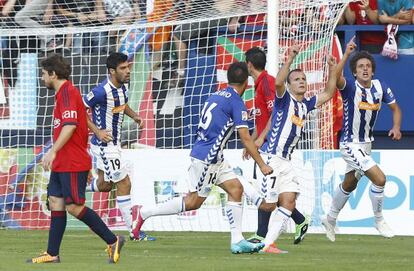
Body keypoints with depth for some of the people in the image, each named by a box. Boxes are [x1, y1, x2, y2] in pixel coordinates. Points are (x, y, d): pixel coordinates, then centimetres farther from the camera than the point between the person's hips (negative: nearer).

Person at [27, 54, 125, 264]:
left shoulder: (67, 93, -14)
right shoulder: (64, 92, 18)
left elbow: (70, 125, -25)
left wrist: (53, 151, -28)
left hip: (72, 164, -10)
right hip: (62, 163, 10)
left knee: (74, 207, -11)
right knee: (55, 203, 7)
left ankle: (112, 241, -5)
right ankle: (52, 254, 7)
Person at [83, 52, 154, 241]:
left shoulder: (123, 87, 4)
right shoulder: (102, 91, -23)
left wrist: (134, 116, 5)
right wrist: (97, 131, -22)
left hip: (113, 143, 9)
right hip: (104, 145, -9)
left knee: (104, 186, 19)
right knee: (124, 184, -7)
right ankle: (134, 232, -2)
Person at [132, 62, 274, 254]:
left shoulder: (216, 96, 13)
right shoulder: (236, 102, -13)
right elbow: (245, 138, -15)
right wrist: (262, 165, -11)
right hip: (206, 157, -9)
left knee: (236, 189, 5)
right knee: (194, 201, -1)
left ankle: (237, 240, 1)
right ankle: (145, 213, 5)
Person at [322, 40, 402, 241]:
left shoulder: (380, 87, -4)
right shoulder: (350, 87, -20)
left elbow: (395, 108, 8)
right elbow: (335, 79, -42)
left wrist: (396, 127, -11)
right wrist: (346, 54, -52)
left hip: (366, 144, 7)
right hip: (351, 145, -7)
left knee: (349, 184, 24)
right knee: (379, 179, -18)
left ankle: (331, 219, 44)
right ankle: (379, 221, 1)